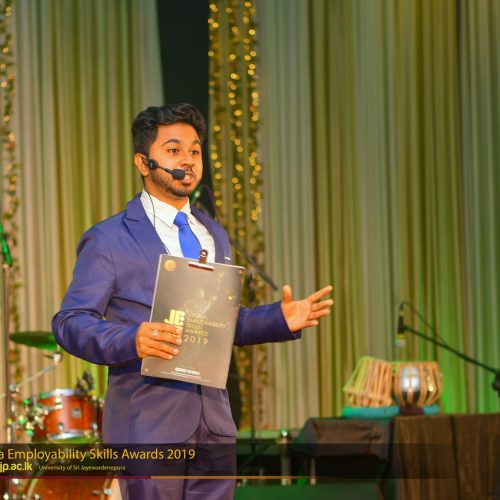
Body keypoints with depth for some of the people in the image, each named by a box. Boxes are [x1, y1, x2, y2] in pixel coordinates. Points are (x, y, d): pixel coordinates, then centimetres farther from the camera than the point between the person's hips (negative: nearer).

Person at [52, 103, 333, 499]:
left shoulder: (214, 236, 16)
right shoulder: (108, 240, -5)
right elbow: (71, 322, -8)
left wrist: (280, 320, 4)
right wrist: (131, 341, -27)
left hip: (213, 422, 6)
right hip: (149, 425, -6)